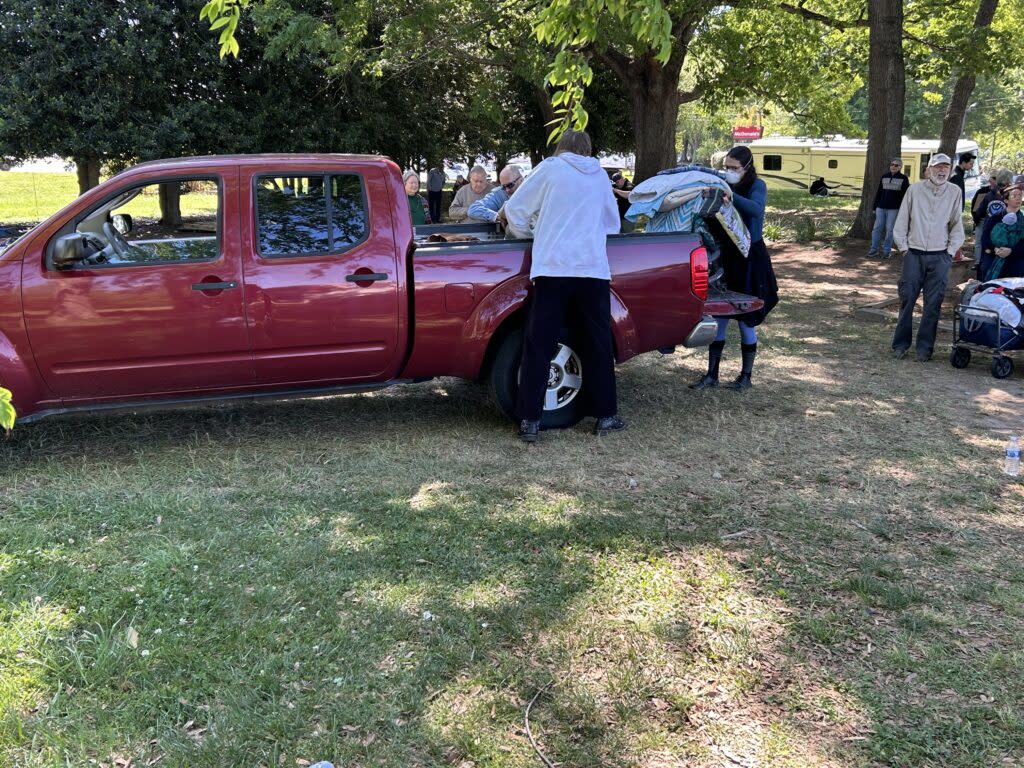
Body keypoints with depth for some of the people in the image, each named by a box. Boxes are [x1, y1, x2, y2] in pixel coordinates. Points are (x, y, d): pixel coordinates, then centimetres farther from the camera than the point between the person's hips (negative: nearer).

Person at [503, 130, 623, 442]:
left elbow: (515, 210, 10)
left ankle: (529, 421, 0)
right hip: (594, 268, 3)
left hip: (553, 268, -3)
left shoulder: (549, 168, 6)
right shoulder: (600, 175, 17)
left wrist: (534, 227, 28)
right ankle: (606, 416, 16)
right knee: (598, 345, 11)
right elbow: (612, 223, 27)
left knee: (538, 347, 1)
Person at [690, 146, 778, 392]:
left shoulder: (757, 186, -8)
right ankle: (711, 375, 12)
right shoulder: (723, 186, 6)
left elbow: (756, 209, -30)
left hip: (750, 260, -4)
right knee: (719, 317, 5)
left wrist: (732, 197, -47)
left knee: (746, 320, 4)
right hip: (726, 256, 4)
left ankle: (746, 376, 16)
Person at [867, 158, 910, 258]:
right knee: (877, 228, 2)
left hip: (894, 208, -3)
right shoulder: (884, 177, 12)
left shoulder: (903, 178, 1)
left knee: (889, 229, 1)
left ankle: (887, 250, 8)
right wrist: (875, 206, 10)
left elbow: (906, 195, -1)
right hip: (881, 207, 3)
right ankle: (874, 249, 9)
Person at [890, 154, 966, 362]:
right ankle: (901, 344, 10)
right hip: (914, 255, 0)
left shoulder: (954, 192, 4)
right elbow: (901, 222, 5)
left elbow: (957, 225, 8)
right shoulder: (915, 189, 1)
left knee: (933, 304, 1)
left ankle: (925, 347, 9)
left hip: (940, 257, 0)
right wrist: (903, 247, 1)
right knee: (907, 299, -1)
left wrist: (951, 251, 2)